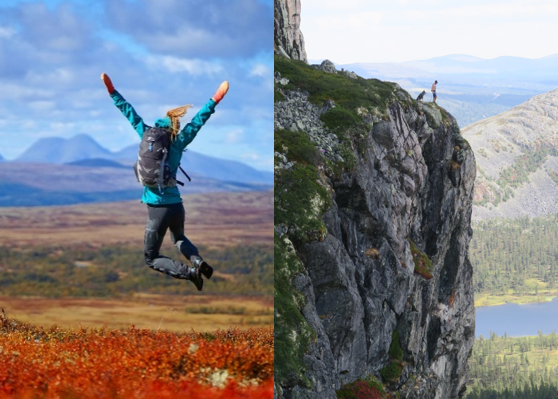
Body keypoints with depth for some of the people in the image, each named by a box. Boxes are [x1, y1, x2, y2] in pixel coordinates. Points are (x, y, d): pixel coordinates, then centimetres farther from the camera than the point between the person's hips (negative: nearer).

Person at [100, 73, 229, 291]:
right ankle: (198, 261, 5)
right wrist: (214, 100, 17)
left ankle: (188, 271, -16)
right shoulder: (178, 143, 0)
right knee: (179, 238, 34)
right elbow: (198, 121, 8)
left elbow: (130, 113, 1)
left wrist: (112, 91, 7)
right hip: (176, 205, 4)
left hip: (158, 209, -4)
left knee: (151, 259, 7)